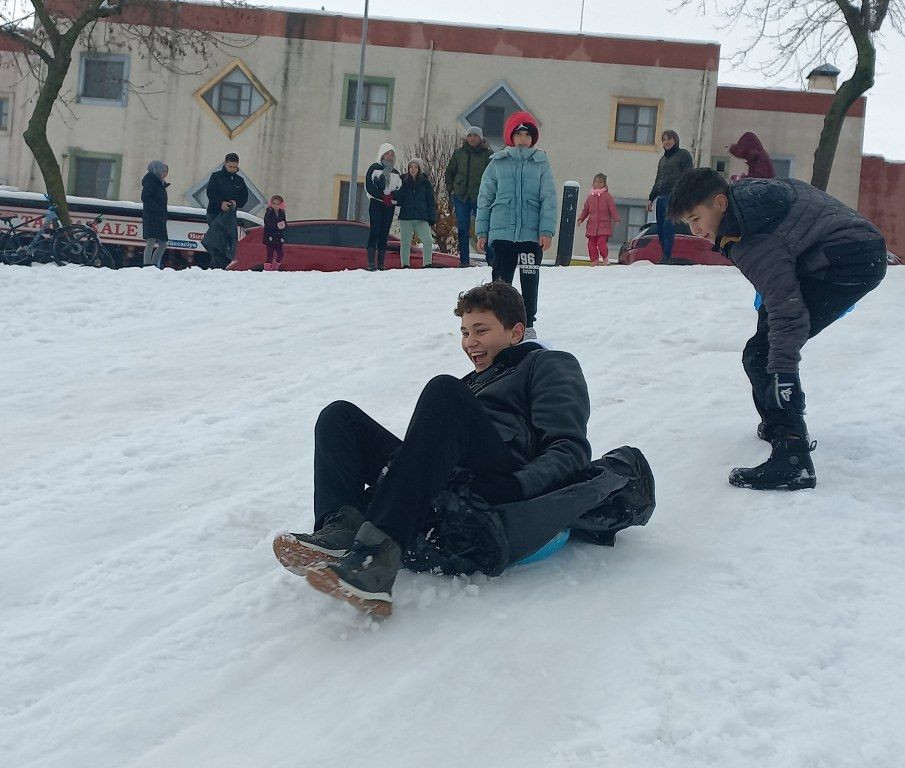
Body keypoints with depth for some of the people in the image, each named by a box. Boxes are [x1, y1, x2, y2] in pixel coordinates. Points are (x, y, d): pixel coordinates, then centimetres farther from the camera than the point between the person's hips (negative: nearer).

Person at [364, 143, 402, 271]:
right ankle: (371, 264, -16)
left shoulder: (396, 173, 18)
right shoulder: (374, 168, 5)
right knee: (375, 232, -12)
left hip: (390, 206, 4)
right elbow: (369, 186, -4)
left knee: (384, 233, 1)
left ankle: (381, 264, 0)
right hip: (376, 204, -4)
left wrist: (392, 197, -5)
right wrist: (383, 197, -14)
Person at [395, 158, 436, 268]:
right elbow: (398, 200, 7)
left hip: (421, 219, -1)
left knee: (428, 240, -11)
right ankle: (405, 265, 12)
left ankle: (427, 264, -2)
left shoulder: (425, 183, 6)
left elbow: (431, 201, 7)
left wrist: (432, 217, -1)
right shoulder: (403, 181, 6)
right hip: (405, 218, 1)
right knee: (405, 242, 4)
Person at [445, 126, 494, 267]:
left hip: (480, 198, -3)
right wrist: (451, 189, 10)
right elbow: (449, 172, 18)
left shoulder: (488, 154, 0)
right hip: (461, 197, 3)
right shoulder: (459, 153, 8)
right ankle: (464, 260, 11)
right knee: (463, 230, 5)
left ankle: (491, 258, 1)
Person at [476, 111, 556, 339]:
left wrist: (547, 231, -10)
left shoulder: (541, 163, 5)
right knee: (501, 280, 4)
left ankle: (528, 325, 19)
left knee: (529, 282, 7)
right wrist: (481, 232, 2)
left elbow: (549, 199, 0)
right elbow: (485, 199, 7)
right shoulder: (497, 163, 6)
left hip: (532, 234, 0)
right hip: (502, 233, 0)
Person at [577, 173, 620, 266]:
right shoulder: (591, 197, 13)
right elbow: (585, 210, 16)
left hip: (604, 225, -4)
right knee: (591, 243, 1)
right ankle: (594, 260, 14)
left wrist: (616, 219, -17)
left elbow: (612, 209, -5)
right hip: (592, 225, 4)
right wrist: (581, 219, 4)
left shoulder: (607, 196, 0)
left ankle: (605, 258, 9)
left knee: (601, 242, -14)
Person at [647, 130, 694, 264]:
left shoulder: (683, 154, 5)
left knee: (668, 226, -19)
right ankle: (665, 257, 3)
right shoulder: (663, 159, 26)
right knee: (660, 230, 1)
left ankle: (667, 257, -22)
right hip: (661, 197, 7)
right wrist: (651, 198, 24)